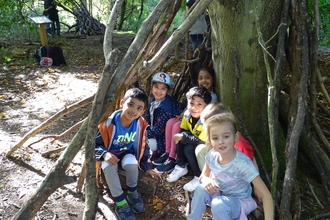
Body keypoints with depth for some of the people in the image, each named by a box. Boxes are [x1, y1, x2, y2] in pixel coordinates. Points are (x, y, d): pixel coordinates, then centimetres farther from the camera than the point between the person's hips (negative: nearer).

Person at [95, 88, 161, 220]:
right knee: (109, 167, -35)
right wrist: (104, 154, -35)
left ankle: (133, 193, -4)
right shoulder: (109, 123, -26)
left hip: (128, 153, 2)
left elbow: (143, 146, -1)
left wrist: (147, 167, 3)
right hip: (110, 154, -2)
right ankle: (121, 203, -21)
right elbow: (95, 143, -15)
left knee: (131, 163, -33)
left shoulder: (140, 124, -16)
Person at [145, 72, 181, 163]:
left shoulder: (165, 108, -28)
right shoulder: (153, 101, -1)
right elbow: (148, 119, 9)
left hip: (163, 139, -9)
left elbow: (158, 130, -25)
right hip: (154, 131, 9)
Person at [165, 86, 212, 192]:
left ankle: (199, 177, -10)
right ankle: (181, 167, 1)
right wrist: (180, 136, -25)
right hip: (196, 144, 7)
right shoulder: (187, 114, -12)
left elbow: (202, 142, -33)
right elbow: (183, 131, -2)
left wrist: (183, 137, -32)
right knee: (180, 140, -15)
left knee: (189, 149, -27)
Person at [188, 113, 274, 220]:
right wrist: (206, 181, -22)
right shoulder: (212, 155, -15)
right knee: (202, 189, -24)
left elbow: (266, 194, -28)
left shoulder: (243, 163, -30)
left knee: (219, 203, -33)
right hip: (219, 195, 4)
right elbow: (204, 176, 3)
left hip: (239, 201, -4)